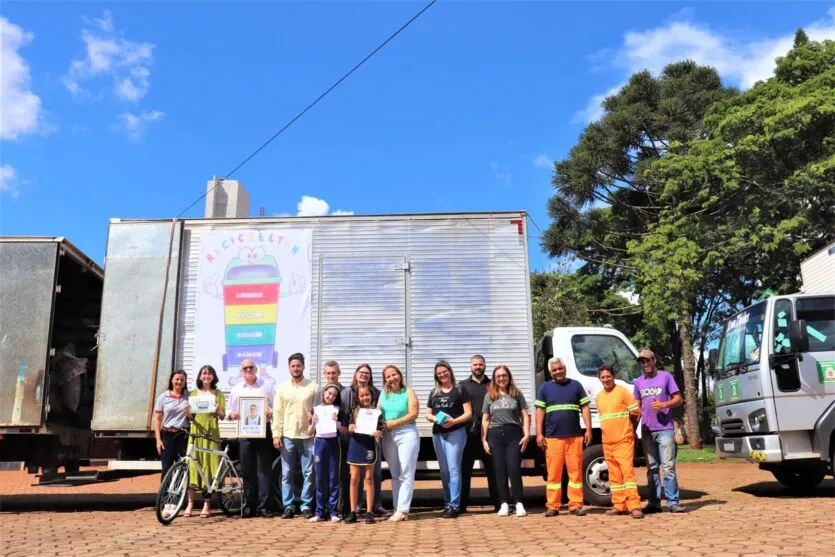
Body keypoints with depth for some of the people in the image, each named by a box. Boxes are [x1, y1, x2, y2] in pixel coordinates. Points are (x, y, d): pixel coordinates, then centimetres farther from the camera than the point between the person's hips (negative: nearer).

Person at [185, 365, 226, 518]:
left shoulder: (218, 393, 10)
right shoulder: (194, 393, 13)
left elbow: (222, 416, 6)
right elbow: (190, 417, 12)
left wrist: (218, 410, -14)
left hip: (211, 431, -1)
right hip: (196, 430, 1)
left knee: (210, 464, -1)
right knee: (193, 464, -3)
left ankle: (207, 504, 5)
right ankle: (190, 503, 4)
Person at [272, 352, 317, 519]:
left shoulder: (313, 387, 1)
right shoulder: (282, 388, 6)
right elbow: (278, 413, 5)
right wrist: (276, 434, -1)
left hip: (308, 436, -1)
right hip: (287, 436, 2)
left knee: (308, 473, 3)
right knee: (287, 474, 6)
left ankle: (306, 505, 12)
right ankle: (289, 506, 15)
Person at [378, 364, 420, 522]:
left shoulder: (408, 392, -1)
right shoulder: (383, 394, 12)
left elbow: (413, 414, -9)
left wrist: (392, 424, -13)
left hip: (406, 434, -5)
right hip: (388, 436, 5)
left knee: (406, 474, -5)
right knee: (395, 474, 7)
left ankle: (402, 510, -4)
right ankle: (399, 509, 11)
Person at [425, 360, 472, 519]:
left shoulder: (460, 390, 1)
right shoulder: (434, 393, 14)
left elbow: (468, 413, -3)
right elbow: (428, 414, 14)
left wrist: (454, 421, -19)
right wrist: (435, 418, -8)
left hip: (456, 433, -5)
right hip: (438, 434, 5)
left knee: (454, 469, -9)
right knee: (444, 470, 9)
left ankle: (454, 506, -7)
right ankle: (447, 504, 16)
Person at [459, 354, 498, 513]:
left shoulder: (492, 385, 11)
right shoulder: (463, 385, 10)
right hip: (468, 434, 0)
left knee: (492, 469, 5)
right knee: (465, 469, 3)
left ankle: (497, 502, 12)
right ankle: (462, 504, 10)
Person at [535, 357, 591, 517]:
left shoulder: (575, 385, 10)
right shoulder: (545, 388, 9)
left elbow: (585, 408, 9)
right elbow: (540, 411, 8)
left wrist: (588, 430, 1)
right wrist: (539, 433, 0)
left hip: (574, 436, 1)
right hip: (553, 437, 0)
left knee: (575, 471, 0)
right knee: (553, 472, 0)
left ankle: (576, 505, 7)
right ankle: (552, 506, 6)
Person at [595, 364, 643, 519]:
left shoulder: (622, 392, -6)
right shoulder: (598, 397, 12)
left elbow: (636, 411, -3)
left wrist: (627, 427, 7)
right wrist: (607, 428, 12)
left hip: (624, 440, -6)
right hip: (607, 442, 6)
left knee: (628, 471, -11)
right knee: (614, 475, 9)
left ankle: (634, 506, -12)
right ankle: (619, 505, 14)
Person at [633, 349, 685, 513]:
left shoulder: (666, 376, 3)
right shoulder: (639, 382, 15)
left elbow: (678, 399, 1)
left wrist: (663, 404, -17)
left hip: (665, 429, -4)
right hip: (647, 430, 4)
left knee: (668, 466, -7)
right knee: (652, 467, 7)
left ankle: (672, 502, -3)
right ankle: (654, 502, 12)